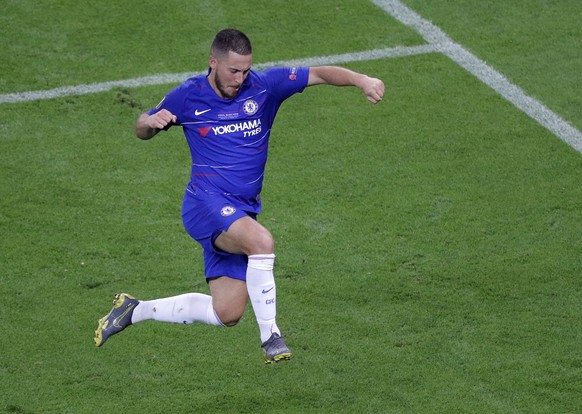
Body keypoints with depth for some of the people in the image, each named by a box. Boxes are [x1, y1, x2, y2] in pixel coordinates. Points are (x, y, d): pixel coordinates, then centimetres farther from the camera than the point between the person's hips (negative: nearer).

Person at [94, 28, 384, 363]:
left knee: (227, 314, 7)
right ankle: (270, 336, -22)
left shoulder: (263, 85, 0)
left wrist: (361, 80, -20)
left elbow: (319, 74, -3)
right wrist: (151, 122, -12)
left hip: (241, 214, 5)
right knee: (262, 241, -35)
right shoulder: (188, 96, -2)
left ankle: (135, 311, 25)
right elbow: (143, 131, 12)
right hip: (206, 203, -5)